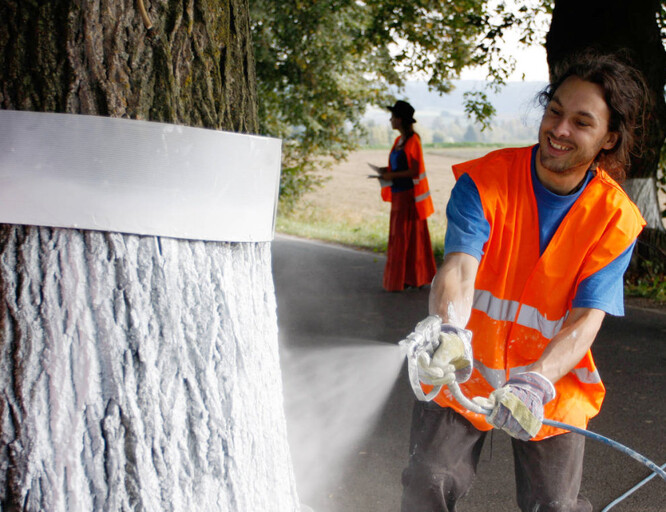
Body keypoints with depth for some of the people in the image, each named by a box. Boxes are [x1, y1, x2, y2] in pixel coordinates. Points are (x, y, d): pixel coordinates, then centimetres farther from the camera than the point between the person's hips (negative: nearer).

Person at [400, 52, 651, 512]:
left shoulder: (616, 219, -12)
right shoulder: (484, 181, -15)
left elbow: (586, 320, -20)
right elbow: (459, 266, -28)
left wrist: (535, 382, -38)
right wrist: (449, 331, -51)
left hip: (554, 387, 1)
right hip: (463, 372, 0)